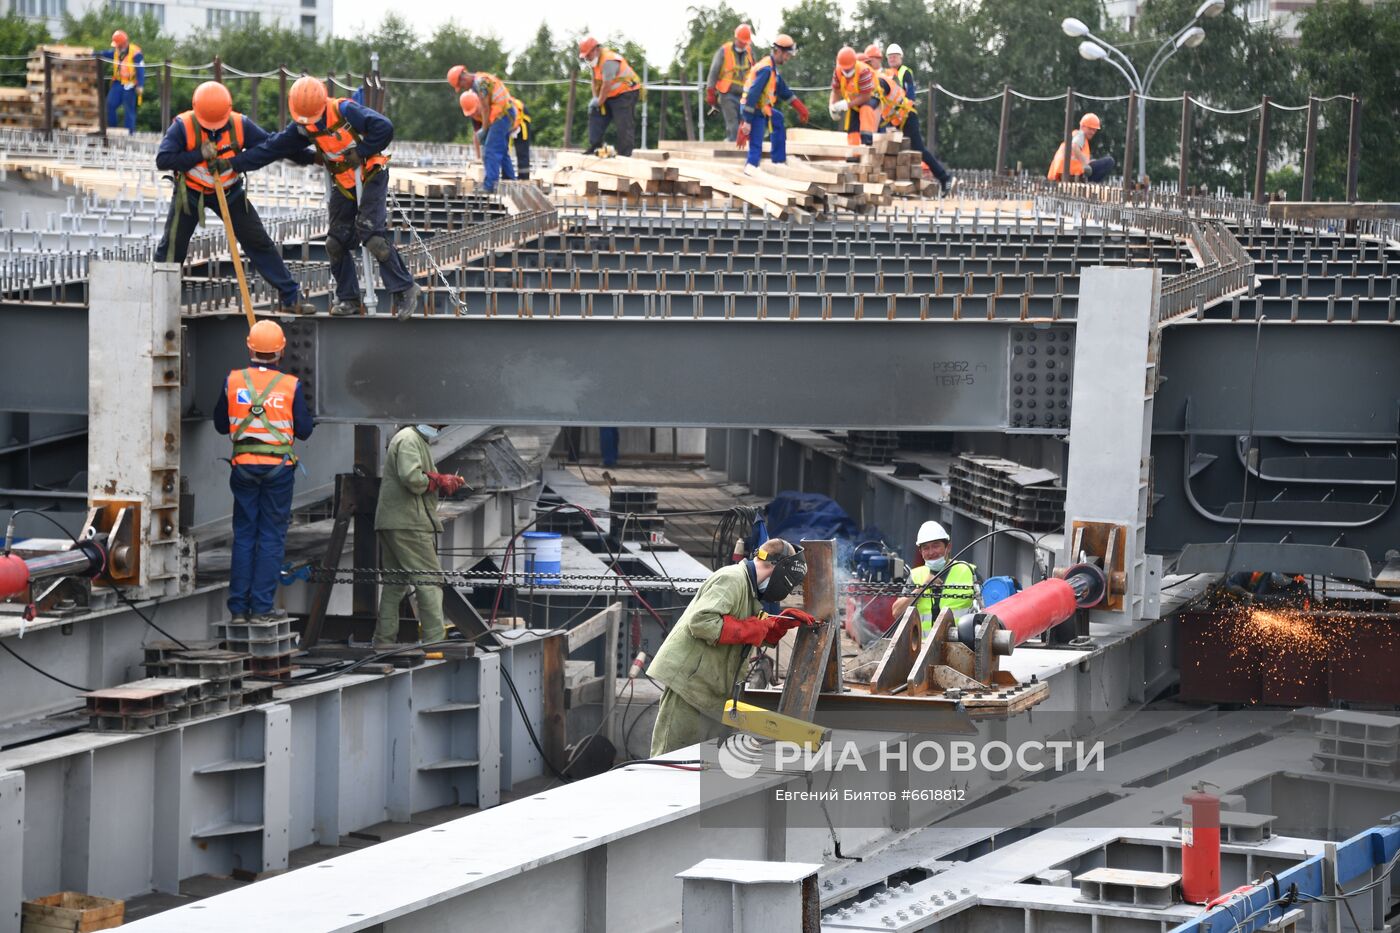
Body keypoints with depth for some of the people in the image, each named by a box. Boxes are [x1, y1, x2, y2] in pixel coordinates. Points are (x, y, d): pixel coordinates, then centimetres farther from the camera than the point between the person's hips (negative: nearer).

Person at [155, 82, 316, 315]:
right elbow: (162, 160, -26)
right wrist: (199, 154, -35)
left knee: (259, 243, -2)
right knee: (172, 246, 0)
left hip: (230, 191, 2)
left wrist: (313, 158, -10)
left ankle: (291, 298, 1)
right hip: (190, 192, -2)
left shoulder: (240, 125, -14)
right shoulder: (183, 126, -21)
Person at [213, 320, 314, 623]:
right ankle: (261, 607, 0)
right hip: (278, 468, -2)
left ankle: (239, 607, 8)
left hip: (244, 467, 2)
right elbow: (304, 430, -1)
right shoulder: (291, 386, -8)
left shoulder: (233, 382, -2)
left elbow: (221, 425, 8)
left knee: (243, 536, 9)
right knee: (271, 536, 3)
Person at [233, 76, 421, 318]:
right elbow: (271, 148, 1)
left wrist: (360, 152, -22)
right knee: (337, 242, 3)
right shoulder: (302, 128, -1)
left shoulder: (343, 111, -21)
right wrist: (235, 163, -4)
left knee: (372, 234, -20)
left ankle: (405, 290, -14)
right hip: (344, 186, 7)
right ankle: (348, 299, 14)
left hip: (370, 177, -7)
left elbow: (383, 128, -27)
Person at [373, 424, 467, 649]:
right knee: (430, 579, -9)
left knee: (395, 583, 12)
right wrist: (439, 481, -8)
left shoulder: (418, 441, 24)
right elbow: (412, 478, -22)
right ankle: (435, 639, -12)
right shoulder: (409, 439, -9)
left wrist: (446, 483, 5)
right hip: (408, 524, -11)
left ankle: (384, 641, 13)